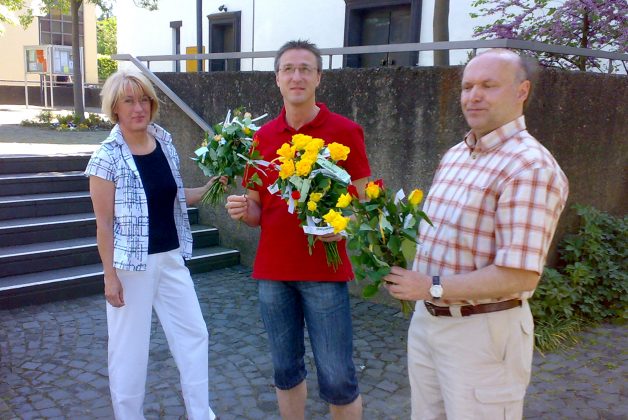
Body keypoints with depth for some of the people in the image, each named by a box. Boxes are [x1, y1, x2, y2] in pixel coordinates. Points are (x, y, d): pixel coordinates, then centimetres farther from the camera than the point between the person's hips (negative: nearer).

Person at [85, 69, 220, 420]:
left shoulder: (165, 142, 3)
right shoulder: (108, 157, -13)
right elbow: (104, 223, -12)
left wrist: (209, 188, -1)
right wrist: (110, 275, -12)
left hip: (171, 258, 6)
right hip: (132, 265, -6)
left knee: (194, 333, 12)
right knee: (130, 346, 8)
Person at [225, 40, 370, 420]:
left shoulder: (345, 131, -4)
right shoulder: (263, 137, 7)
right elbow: (256, 210, 13)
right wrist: (242, 210, -10)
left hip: (324, 273, -3)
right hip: (272, 272, 4)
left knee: (338, 380, 2)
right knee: (286, 370, 15)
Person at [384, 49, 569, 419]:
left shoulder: (531, 168, -20)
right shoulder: (453, 156, 8)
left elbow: (520, 277, -25)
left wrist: (432, 288, -21)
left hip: (482, 331, -8)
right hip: (426, 318, 8)